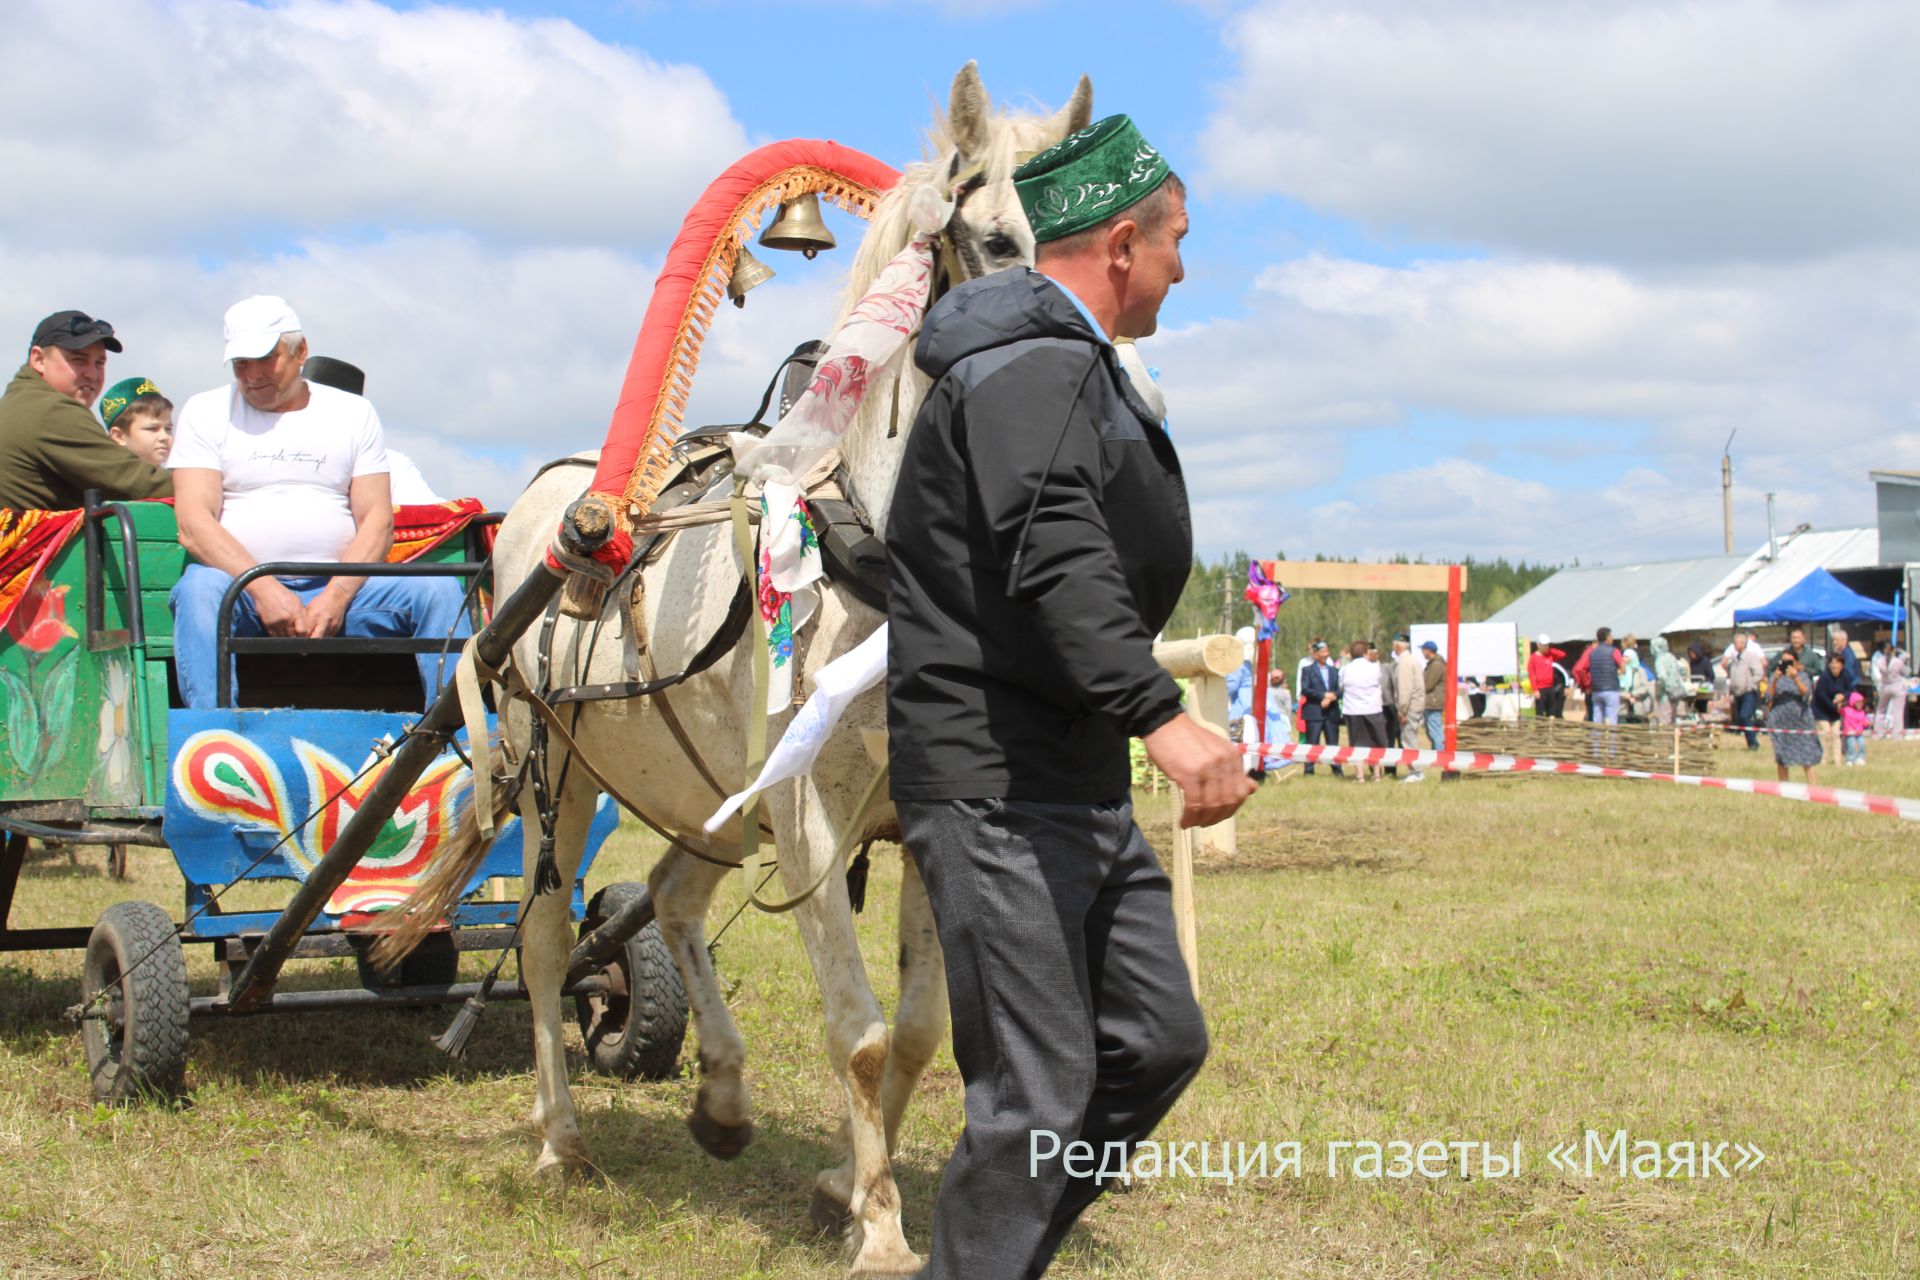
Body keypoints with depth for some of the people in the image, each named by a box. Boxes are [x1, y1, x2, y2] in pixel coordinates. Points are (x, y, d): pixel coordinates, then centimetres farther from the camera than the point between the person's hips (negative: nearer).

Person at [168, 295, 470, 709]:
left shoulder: (353, 413, 16)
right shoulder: (206, 412, 11)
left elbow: (377, 520, 5)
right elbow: (193, 524, -3)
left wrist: (337, 595, -15)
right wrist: (263, 590, -19)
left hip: (340, 587, 2)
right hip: (243, 587, -2)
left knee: (438, 589, -22)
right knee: (199, 591, -35)